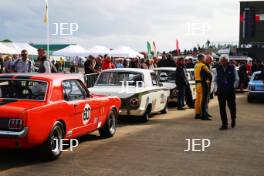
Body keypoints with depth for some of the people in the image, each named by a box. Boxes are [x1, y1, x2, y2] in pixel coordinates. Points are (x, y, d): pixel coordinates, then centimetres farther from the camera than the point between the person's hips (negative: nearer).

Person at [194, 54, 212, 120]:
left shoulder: (196, 65, 12)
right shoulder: (203, 66, -14)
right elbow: (209, 74, -9)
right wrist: (210, 77, 9)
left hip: (197, 83, 9)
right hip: (203, 84, -9)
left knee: (198, 99, 13)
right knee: (203, 100, -6)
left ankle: (197, 114, 19)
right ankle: (203, 115, -5)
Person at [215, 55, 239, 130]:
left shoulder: (232, 68, -2)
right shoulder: (218, 69, 4)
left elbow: (237, 79, 4)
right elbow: (215, 79, 15)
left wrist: (233, 86, -4)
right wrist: (218, 87, 3)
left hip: (230, 91, -2)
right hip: (221, 91, 2)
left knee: (232, 106, 9)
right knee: (222, 108, -1)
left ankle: (233, 120, 34)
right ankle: (224, 124, 6)